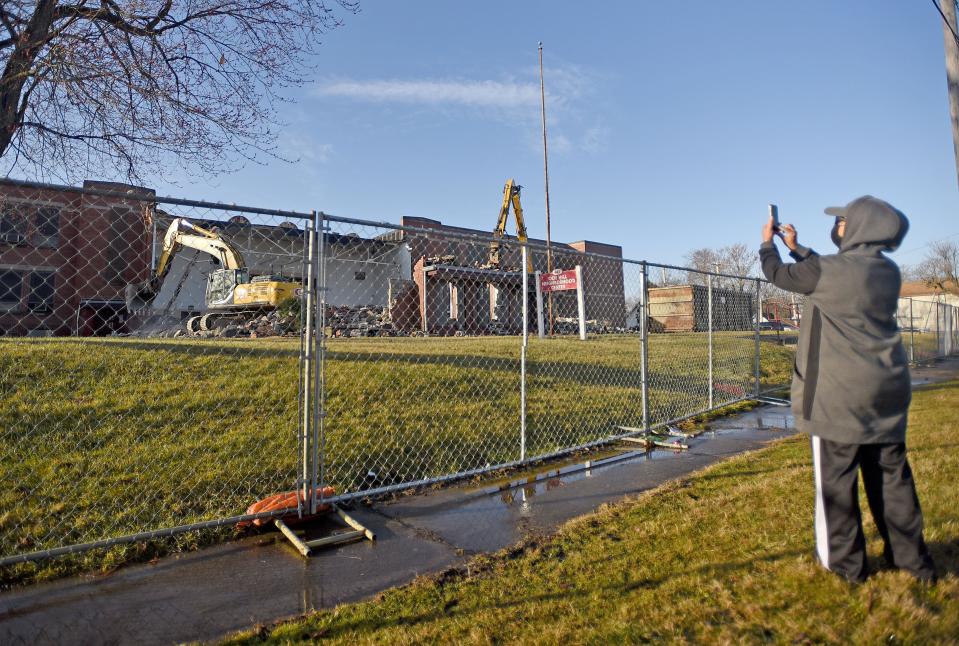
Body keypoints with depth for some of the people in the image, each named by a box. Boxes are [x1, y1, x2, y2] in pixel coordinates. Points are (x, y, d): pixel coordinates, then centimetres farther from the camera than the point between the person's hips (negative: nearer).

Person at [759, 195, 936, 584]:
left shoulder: (829, 270, -15)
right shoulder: (889, 272, 8)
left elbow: (779, 274, 0)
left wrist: (767, 243, 19)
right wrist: (795, 246, 28)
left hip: (840, 395, -7)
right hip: (887, 391, 7)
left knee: (837, 478, 4)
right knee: (892, 475, 16)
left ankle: (846, 563, 15)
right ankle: (912, 558, 27)